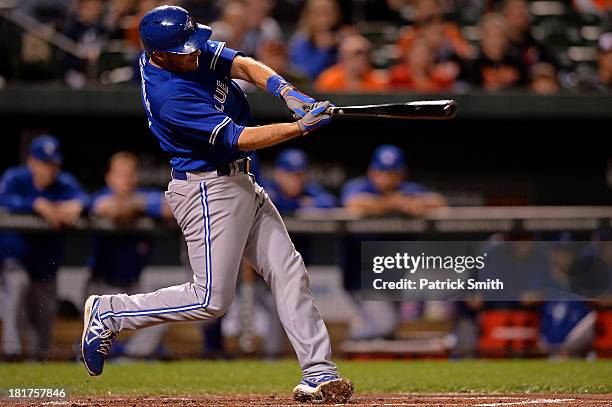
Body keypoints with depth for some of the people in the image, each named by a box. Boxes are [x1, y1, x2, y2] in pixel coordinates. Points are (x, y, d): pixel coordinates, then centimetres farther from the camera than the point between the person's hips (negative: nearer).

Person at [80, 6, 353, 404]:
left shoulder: (194, 49, -1)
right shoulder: (170, 98, -27)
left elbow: (244, 65, -1)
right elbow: (240, 138, -24)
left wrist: (289, 93, -18)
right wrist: (302, 127, -24)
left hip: (240, 184, 10)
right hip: (209, 191, -9)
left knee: (289, 272, 5)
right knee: (211, 299, -6)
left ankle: (318, 373, 5)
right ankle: (109, 313, 7)